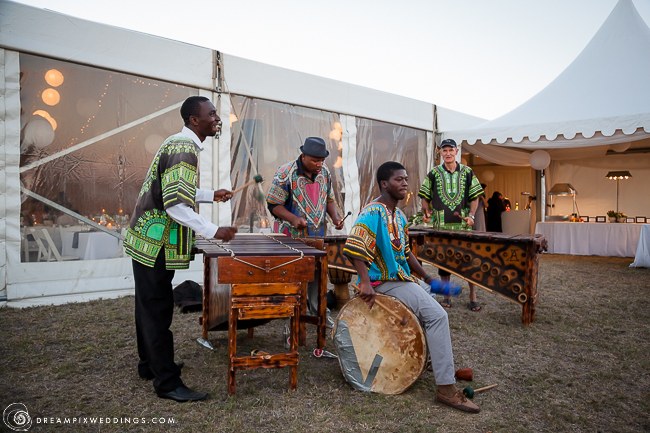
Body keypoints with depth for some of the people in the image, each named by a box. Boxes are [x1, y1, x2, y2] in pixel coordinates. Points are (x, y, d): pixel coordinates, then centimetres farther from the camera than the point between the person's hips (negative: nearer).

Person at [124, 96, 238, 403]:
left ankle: (150, 365, 34)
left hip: (148, 239, 11)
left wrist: (211, 195, 15)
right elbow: (175, 203, -29)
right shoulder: (185, 149, -20)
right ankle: (167, 383, 8)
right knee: (157, 310, -2)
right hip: (157, 242, -10)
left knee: (149, 307, 19)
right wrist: (213, 231, -25)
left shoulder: (179, 143, 13)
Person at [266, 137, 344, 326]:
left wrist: (335, 216, -4)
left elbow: (329, 199, 15)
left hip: (318, 236, 5)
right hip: (291, 237, -5)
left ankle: (318, 311, 27)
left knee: (318, 272, 12)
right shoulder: (286, 173, -15)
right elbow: (273, 204, -12)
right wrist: (293, 219, -27)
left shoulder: (325, 172, 4)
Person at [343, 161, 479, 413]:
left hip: (402, 278, 10)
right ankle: (446, 388, -10)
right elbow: (352, 248, -26)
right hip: (384, 282, -10)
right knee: (437, 315, -18)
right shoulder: (373, 212, -16)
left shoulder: (399, 215, 13)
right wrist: (365, 282, -31)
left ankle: (443, 363, 37)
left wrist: (426, 277, 19)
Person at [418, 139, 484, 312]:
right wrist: (426, 211, -10)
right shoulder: (434, 173, 5)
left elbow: (475, 197, 7)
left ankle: (473, 298, 11)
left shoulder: (467, 172, 6)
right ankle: (446, 296, 19)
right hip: (441, 226, 0)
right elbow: (425, 196, 8)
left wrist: (471, 215, -6)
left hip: (464, 226, 0)